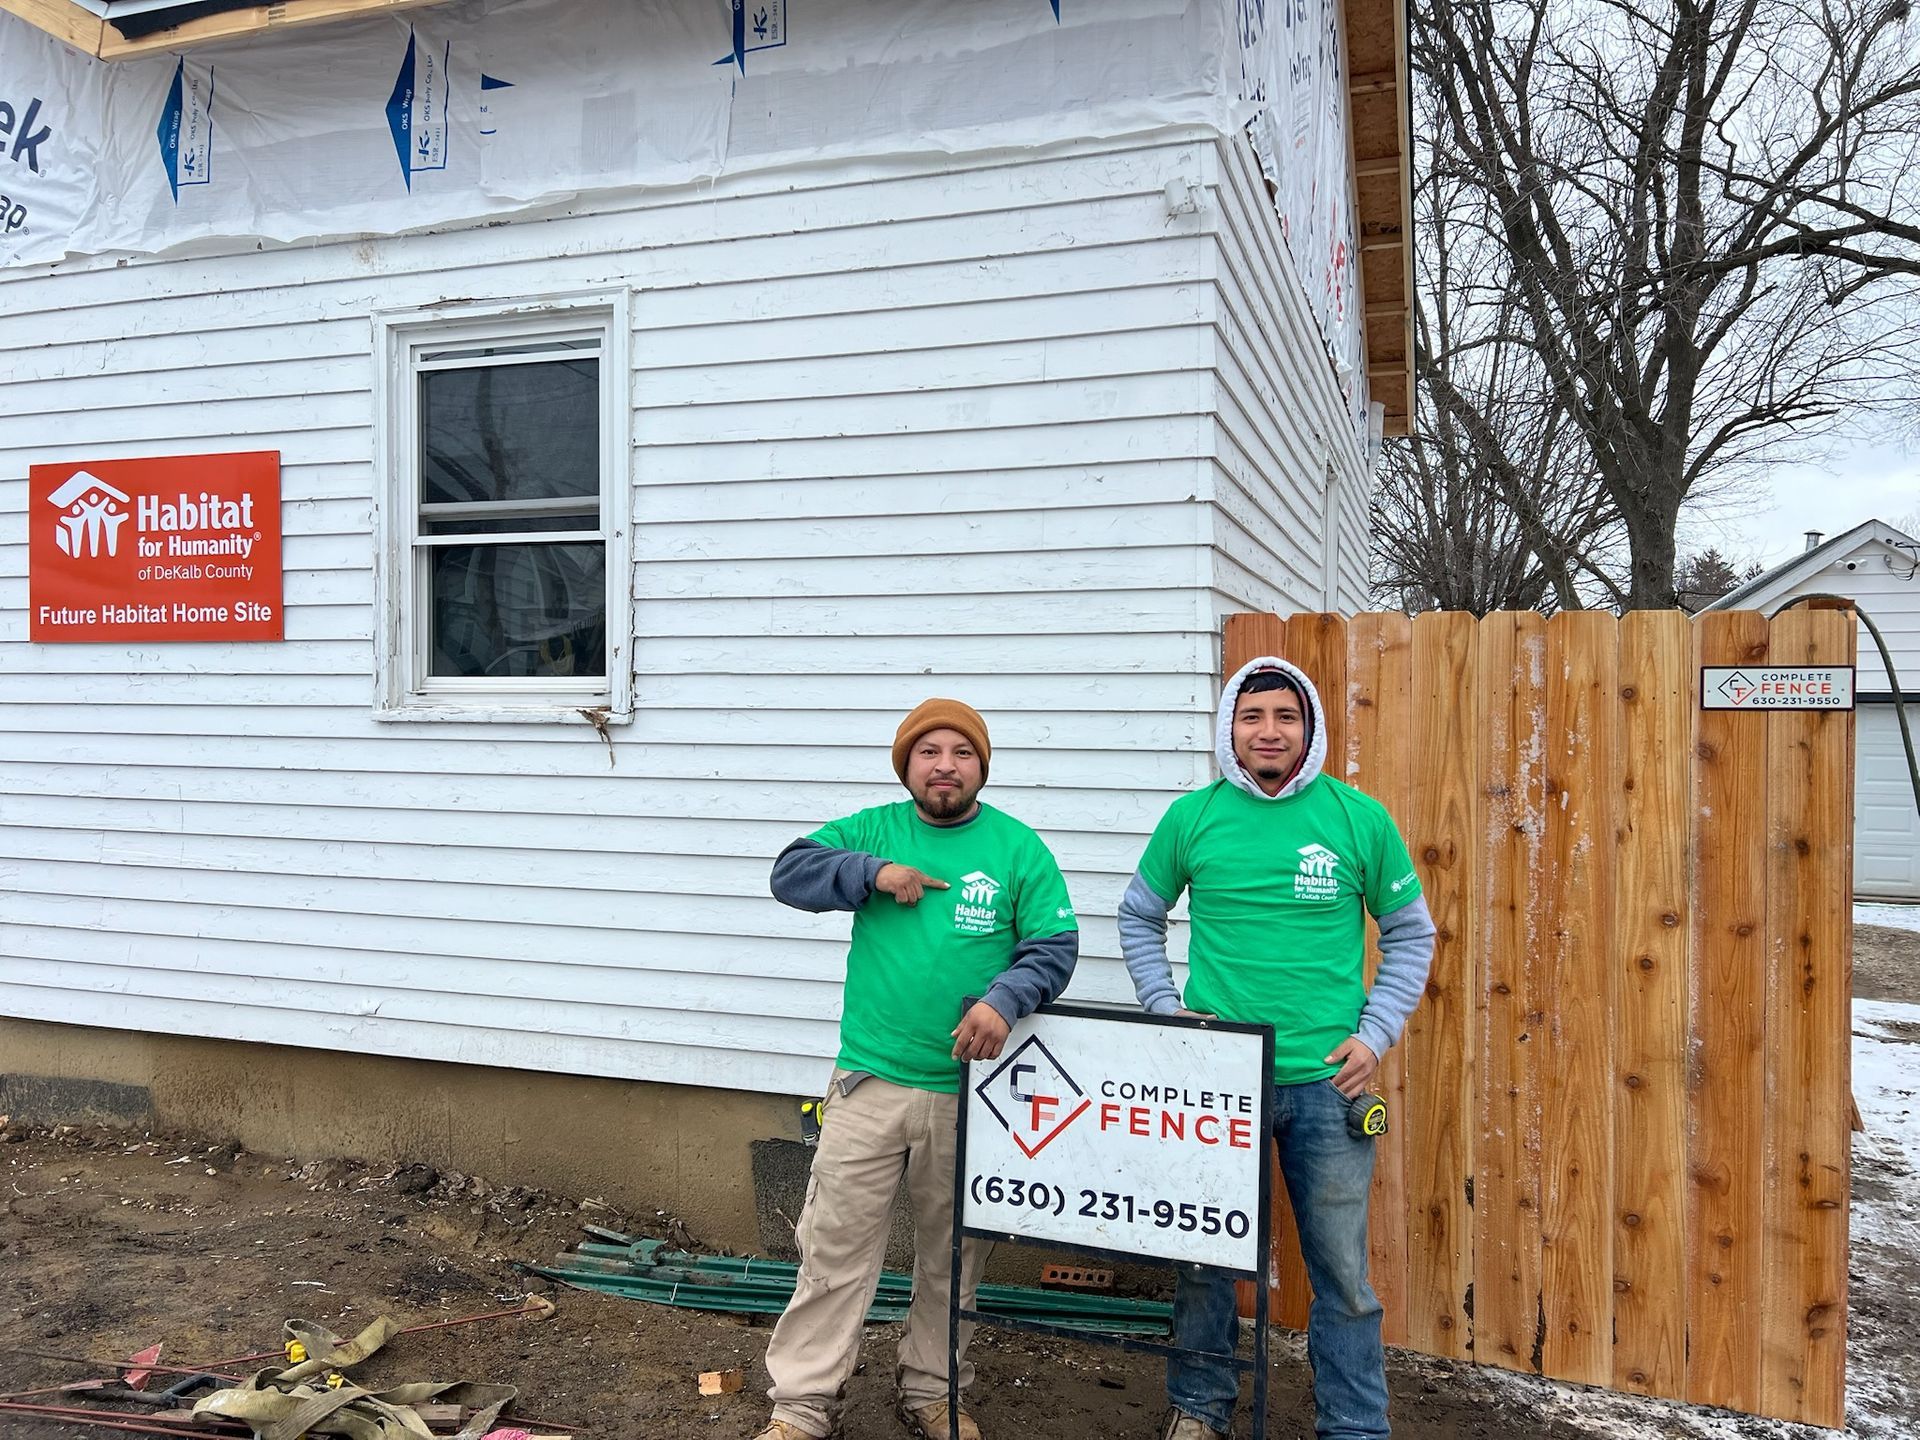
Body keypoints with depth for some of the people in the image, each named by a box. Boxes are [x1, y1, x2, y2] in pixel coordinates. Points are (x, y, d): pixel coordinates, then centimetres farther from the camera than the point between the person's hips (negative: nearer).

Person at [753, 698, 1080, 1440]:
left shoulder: (1018, 848, -1)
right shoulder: (874, 830, 4)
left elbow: (1055, 946, -5)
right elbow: (790, 872, 0)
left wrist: (1004, 998, -23)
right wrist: (873, 873, -14)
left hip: (969, 1089, 0)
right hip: (869, 1082, 0)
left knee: (952, 1254, 15)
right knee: (835, 1247, 4)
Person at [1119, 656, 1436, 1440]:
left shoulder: (1359, 817, -3)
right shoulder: (1192, 817, -1)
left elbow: (1411, 934, 7)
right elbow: (1138, 919, 11)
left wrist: (1375, 1034, -2)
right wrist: (1166, 1009, 1)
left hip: (1326, 1081, -1)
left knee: (1342, 1269, 9)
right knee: (1202, 1253, 14)